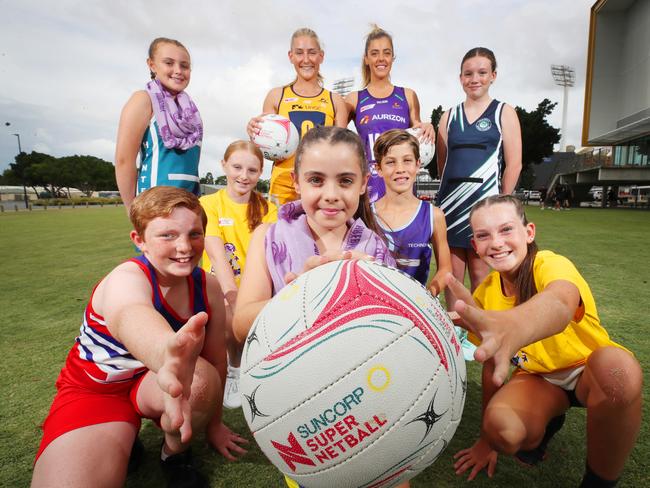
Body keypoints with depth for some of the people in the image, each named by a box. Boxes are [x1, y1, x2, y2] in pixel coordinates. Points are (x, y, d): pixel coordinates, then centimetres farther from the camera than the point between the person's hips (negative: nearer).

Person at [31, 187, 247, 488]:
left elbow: (216, 357, -5)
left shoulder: (208, 287, -14)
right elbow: (131, 318, -54)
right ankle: (123, 442, 7)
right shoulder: (127, 279, -29)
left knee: (200, 377, -31)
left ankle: (175, 453, -1)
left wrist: (213, 423, 3)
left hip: (155, 384, 3)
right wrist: (165, 353, -78)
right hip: (95, 391, -2)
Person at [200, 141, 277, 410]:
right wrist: (234, 298, -34)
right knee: (235, 320, -32)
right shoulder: (209, 203, -2)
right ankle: (235, 369, 2)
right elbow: (217, 255, -17)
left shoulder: (268, 209, 4)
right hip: (220, 291, -2)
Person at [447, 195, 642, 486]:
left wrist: (512, 324, -76)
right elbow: (491, 362, -1)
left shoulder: (552, 265, -25)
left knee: (616, 365, -38)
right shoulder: (484, 294, -10)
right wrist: (487, 438, 2)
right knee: (503, 430, -31)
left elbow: (559, 304, -51)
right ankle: (546, 423, 8)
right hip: (537, 377, 3)